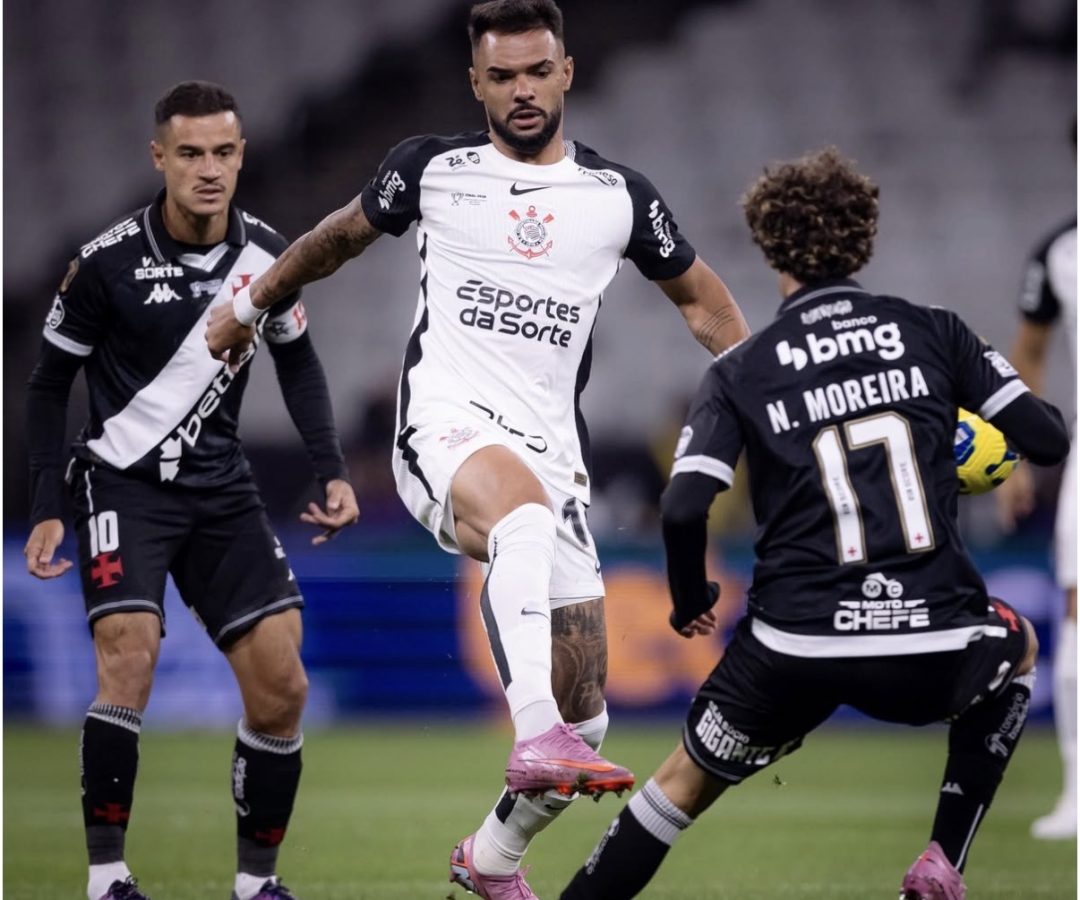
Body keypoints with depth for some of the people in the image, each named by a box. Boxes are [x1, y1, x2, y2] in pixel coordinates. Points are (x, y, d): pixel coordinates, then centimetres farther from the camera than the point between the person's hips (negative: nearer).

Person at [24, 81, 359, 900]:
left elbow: (298, 363, 13)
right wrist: (46, 509, -8)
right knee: (129, 656, -25)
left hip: (221, 487, 4)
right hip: (124, 482, -4)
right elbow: (50, 382, -3)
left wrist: (333, 470, 1)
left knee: (282, 689, -3)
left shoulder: (269, 255, -4)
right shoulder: (109, 262, -15)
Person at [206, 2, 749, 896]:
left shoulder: (618, 195, 9)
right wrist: (249, 305, 35)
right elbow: (341, 235, 25)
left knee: (583, 712, -1)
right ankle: (538, 743, -55)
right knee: (524, 511, -41)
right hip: (447, 423, -3)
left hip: (552, 447, 3)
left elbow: (704, 301, 22)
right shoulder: (431, 168, 7)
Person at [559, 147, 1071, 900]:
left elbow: (684, 508, -5)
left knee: (685, 782, 24)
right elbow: (1049, 440, 4)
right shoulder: (933, 331, 6)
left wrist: (691, 602, 14)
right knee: (1017, 646, 36)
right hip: (937, 653, 0)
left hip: (796, 652, 0)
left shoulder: (741, 371, 5)